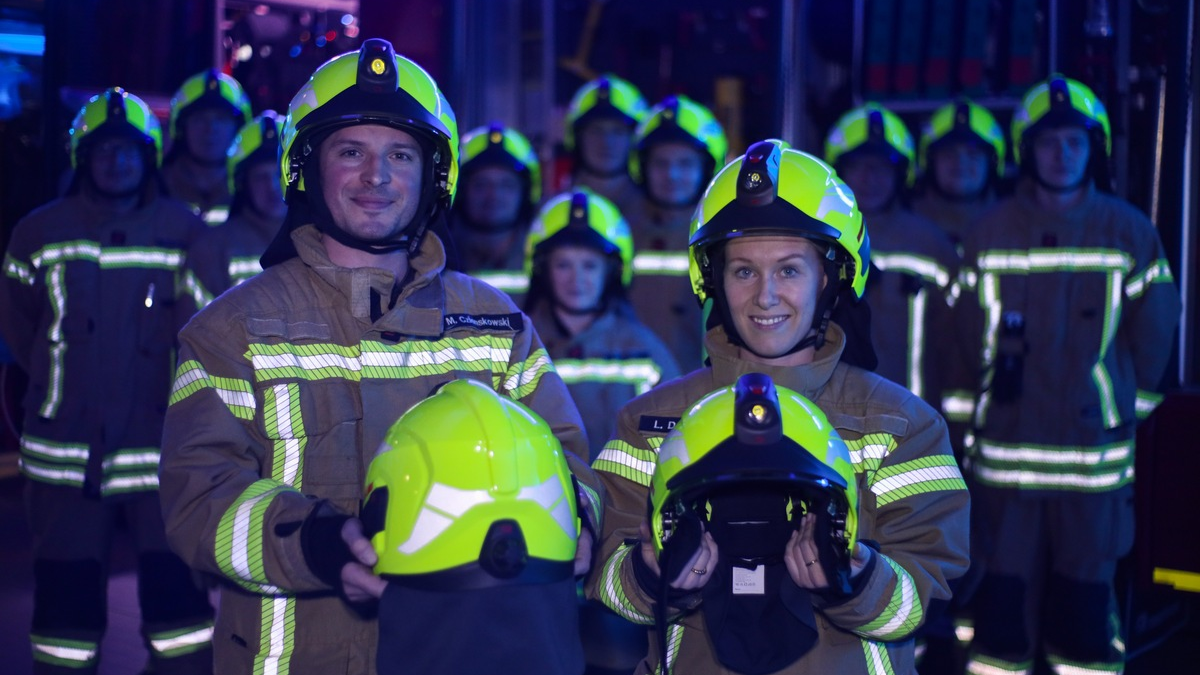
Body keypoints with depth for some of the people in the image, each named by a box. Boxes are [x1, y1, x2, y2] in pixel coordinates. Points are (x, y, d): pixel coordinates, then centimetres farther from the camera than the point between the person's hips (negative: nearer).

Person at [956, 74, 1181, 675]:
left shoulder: (1130, 232, 2)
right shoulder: (990, 234, 4)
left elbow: (1154, 334, 6)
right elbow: (968, 337, 6)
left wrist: (1127, 407, 9)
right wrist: (979, 411, 8)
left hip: (1096, 449, 0)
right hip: (1008, 449, 1)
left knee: (1087, 594, 7)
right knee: (1005, 593, 4)